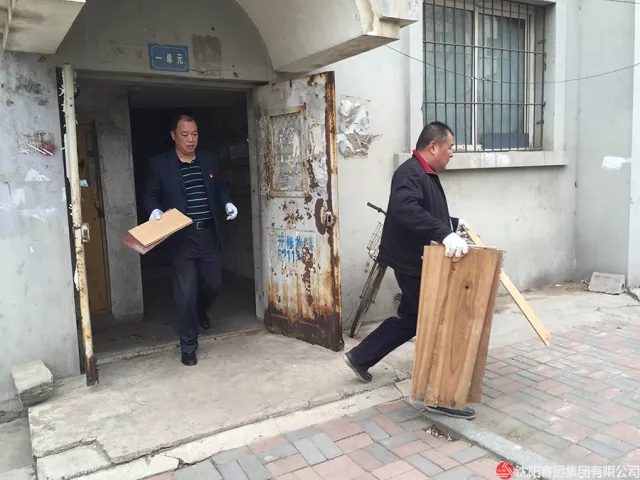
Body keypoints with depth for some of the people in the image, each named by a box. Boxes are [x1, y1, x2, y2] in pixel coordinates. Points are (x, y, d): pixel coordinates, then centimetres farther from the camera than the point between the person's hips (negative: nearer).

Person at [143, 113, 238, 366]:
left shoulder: (210, 159, 9)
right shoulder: (159, 164, -2)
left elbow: (219, 188, 18)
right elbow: (150, 195, 2)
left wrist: (227, 203, -1)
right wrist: (155, 210, -19)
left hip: (209, 234, 4)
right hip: (181, 236, -4)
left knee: (213, 282, 15)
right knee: (186, 292, -2)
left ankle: (200, 311, 50)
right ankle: (188, 346, 12)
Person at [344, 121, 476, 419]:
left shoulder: (427, 175, 15)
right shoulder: (410, 173, -19)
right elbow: (406, 210, -38)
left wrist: (453, 223, 24)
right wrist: (444, 234, -43)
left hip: (420, 262, 11)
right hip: (412, 264, -11)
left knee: (410, 319, 19)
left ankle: (360, 357, 33)